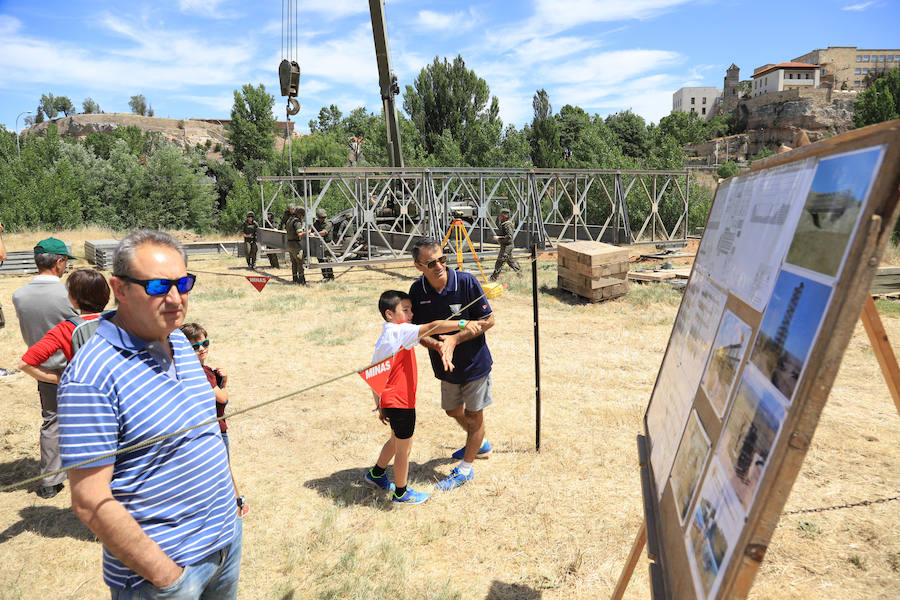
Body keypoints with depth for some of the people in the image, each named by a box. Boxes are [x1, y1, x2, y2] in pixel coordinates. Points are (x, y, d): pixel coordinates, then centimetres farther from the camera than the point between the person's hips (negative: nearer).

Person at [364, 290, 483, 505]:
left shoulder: (384, 338, 9)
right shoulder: (400, 331, -18)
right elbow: (432, 327, -33)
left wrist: (379, 406, 19)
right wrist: (462, 324, -41)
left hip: (389, 400, 9)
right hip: (400, 401, -9)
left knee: (397, 440, 28)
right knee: (404, 447, 7)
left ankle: (376, 474, 45)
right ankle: (401, 492, 24)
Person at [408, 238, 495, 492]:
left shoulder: (466, 282, -23)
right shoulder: (417, 290, -12)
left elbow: (488, 320, -16)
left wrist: (455, 339, -24)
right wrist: (437, 345, -27)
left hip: (475, 362, -5)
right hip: (447, 365, 5)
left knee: (474, 414, 9)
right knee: (453, 411, 23)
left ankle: (465, 468, 31)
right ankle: (480, 444, 53)